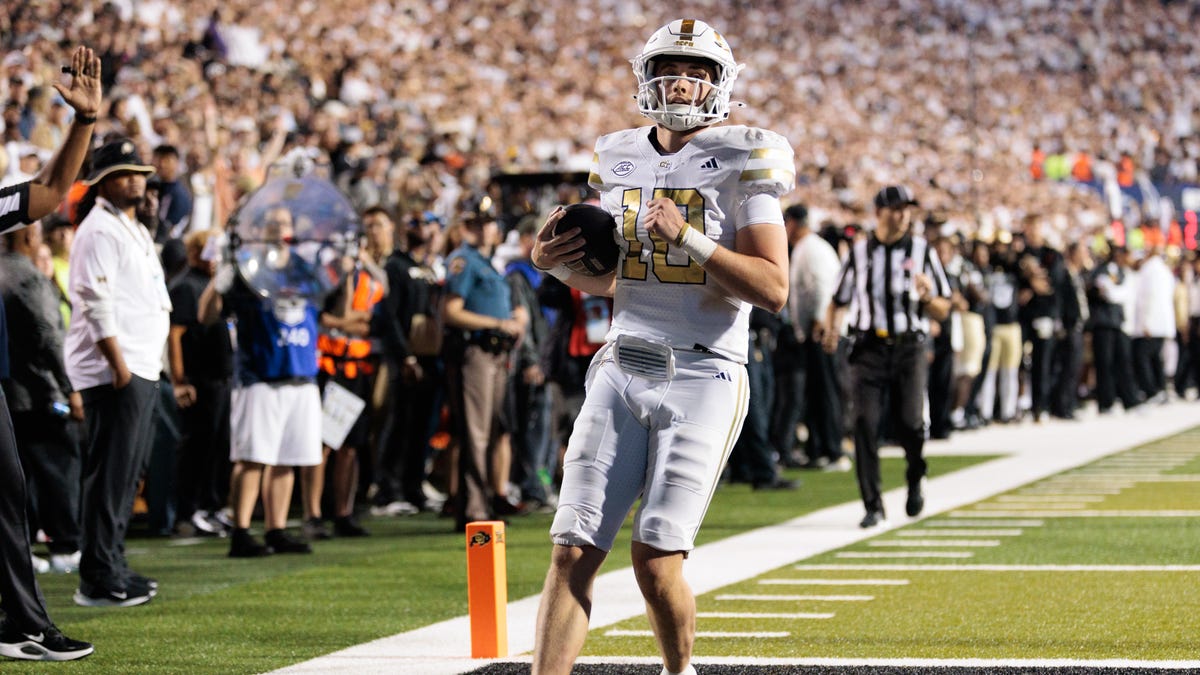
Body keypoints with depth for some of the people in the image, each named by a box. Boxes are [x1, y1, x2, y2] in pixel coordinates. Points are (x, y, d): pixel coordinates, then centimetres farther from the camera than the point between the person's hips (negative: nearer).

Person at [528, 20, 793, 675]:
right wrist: (557, 264, 5)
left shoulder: (741, 161, -4)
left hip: (703, 377, -5)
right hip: (622, 373, 5)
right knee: (573, 552, -5)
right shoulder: (619, 160, 13)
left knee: (656, 561, -7)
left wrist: (689, 238, -18)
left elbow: (773, 289, -11)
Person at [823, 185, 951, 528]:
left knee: (910, 424, -13)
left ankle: (916, 477, 21)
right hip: (869, 349, 1)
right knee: (865, 422, -9)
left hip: (909, 349, -1)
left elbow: (942, 311, 8)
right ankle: (873, 506, 0)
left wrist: (927, 296, -14)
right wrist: (831, 330, -1)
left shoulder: (922, 251, 8)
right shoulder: (860, 252, 10)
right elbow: (840, 300, 18)